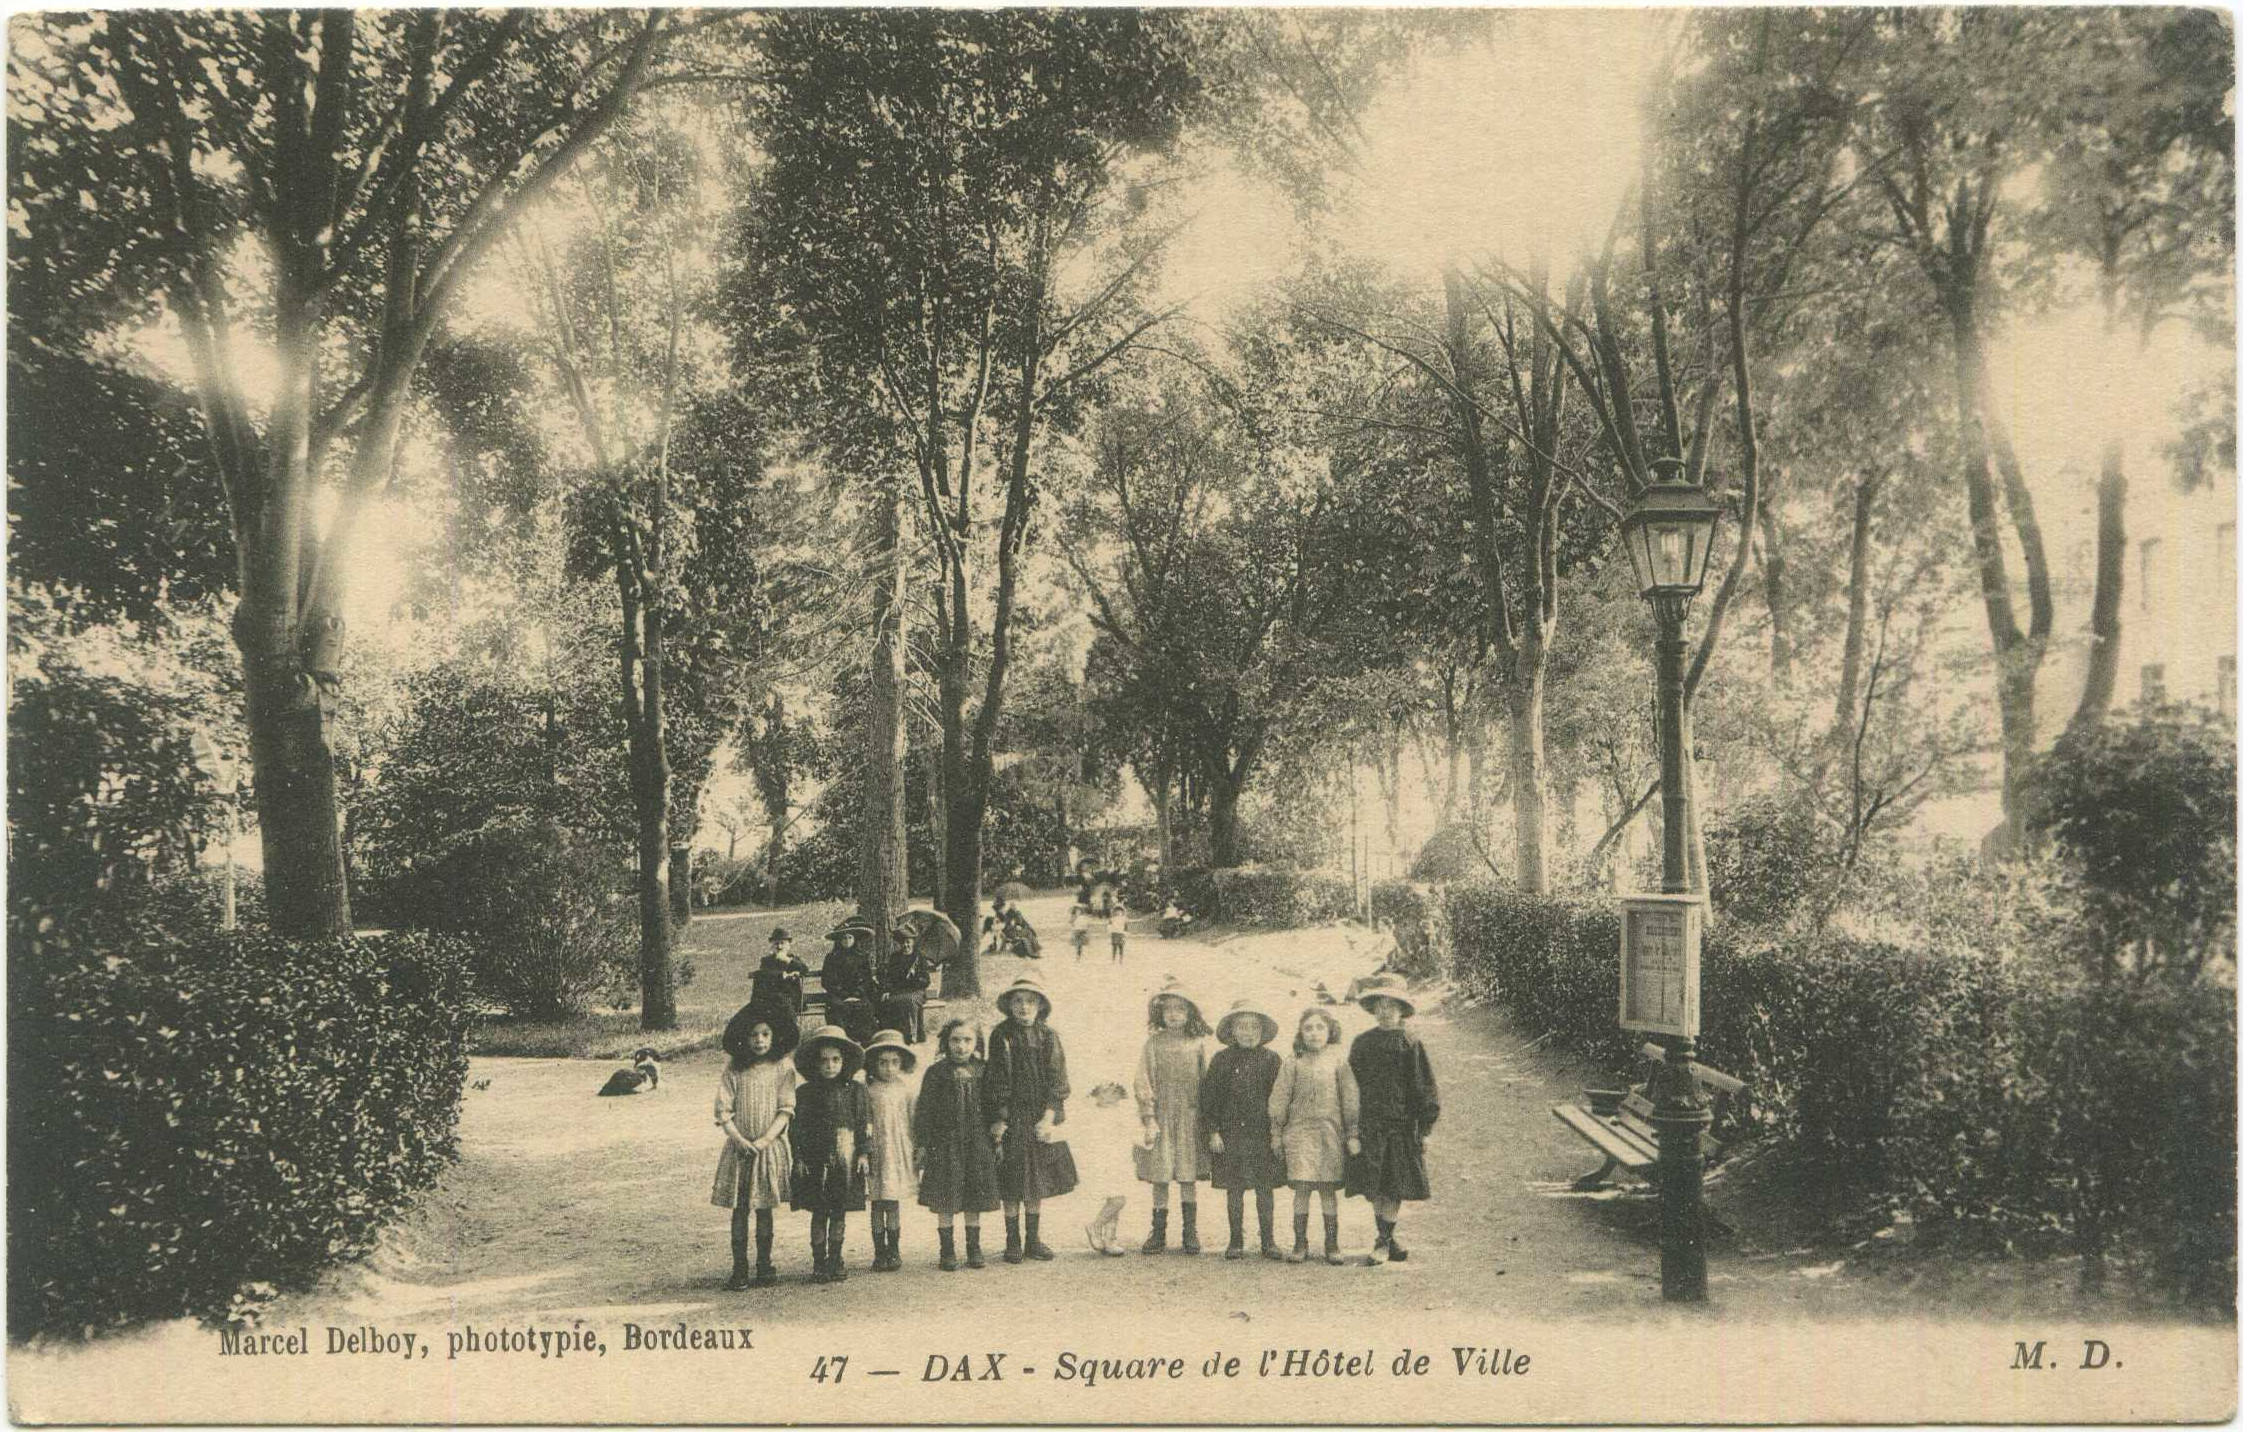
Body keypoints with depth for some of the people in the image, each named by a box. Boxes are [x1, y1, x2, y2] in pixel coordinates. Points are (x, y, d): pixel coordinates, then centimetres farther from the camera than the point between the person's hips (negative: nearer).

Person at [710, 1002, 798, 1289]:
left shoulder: (782, 1069, 0)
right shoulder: (733, 1071, 0)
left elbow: (786, 1110, -4)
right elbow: (723, 1111, -3)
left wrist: (765, 1139, -15)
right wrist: (740, 1140, -15)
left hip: (771, 1147, 0)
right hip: (739, 1148, 0)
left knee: (764, 1209, 7)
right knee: (739, 1209, 2)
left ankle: (764, 1268, 14)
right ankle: (739, 1271, 7)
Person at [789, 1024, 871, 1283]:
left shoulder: (855, 1091, 3)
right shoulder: (804, 1093, 1)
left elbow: (865, 1123, 4)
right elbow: (796, 1127, 2)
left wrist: (864, 1153, -2)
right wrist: (799, 1158, -4)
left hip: (845, 1161, 1)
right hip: (815, 1162, -1)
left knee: (839, 1213, 7)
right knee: (818, 1213, 2)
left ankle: (835, 1260, 18)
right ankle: (818, 1262, 9)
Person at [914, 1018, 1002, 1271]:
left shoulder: (983, 1072, 4)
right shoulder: (936, 1073, -3)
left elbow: (991, 1107, 9)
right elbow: (924, 1110, -1)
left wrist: (996, 1139, 7)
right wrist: (923, 1143, -5)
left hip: (978, 1144, 2)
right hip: (945, 1143, -2)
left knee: (975, 1201, 7)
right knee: (946, 1202, 1)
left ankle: (974, 1250, 18)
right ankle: (948, 1252, 11)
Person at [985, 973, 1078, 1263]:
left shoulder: (1048, 1035, 3)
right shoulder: (1002, 1036, -4)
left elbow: (1057, 1080, -1)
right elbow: (998, 1083, -6)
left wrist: (1048, 1117, -10)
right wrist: (999, 1120, -13)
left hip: (1040, 1118, 3)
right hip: (1012, 1118, -3)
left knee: (1038, 1184, 9)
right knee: (1012, 1186, 1)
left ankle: (1033, 1241, 19)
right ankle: (1013, 1242, 11)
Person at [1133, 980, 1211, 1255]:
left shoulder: (1197, 1045, 4)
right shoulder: (1153, 1045, 1)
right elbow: (1144, 1083, -2)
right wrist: (1149, 1118, -9)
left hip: (1190, 1119, 1)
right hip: (1161, 1119, -1)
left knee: (1189, 1178, 4)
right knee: (1159, 1178, 1)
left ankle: (1190, 1233, 14)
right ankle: (1158, 1234, 11)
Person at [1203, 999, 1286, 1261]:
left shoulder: (1271, 1059, 1)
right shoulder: (1222, 1060, 2)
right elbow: (1208, 1096, 3)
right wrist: (1213, 1130, -3)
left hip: (1263, 1134, 0)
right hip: (1230, 1134, 1)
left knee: (1265, 1189, 3)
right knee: (1234, 1190, 5)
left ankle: (1268, 1242, 13)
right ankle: (1236, 1241, 15)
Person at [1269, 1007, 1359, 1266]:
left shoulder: (1337, 1061, 3)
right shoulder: (1293, 1063, 3)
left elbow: (1350, 1099, 5)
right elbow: (1279, 1099, 6)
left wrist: (1352, 1133, 2)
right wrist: (1276, 1133, 5)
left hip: (1330, 1132, 0)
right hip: (1300, 1131, 0)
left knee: (1328, 1190, 4)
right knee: (1301, 1189, -2)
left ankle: (1332, 1245, 14)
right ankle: (1300, 1244, 6)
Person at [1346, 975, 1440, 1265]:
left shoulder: (1409, 1043, 1)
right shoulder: (1361, 1042, 10)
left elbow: (1424, 1086, 0)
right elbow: (1351, 1084, 13)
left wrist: (1423, 1121, -7)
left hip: (1400, 1124, -3)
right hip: (1369, 1125, 3)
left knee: (1393, 1187, -5)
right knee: (1375, 1188, 3)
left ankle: (1384, 1241, 2)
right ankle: (1387, 1240, 13)